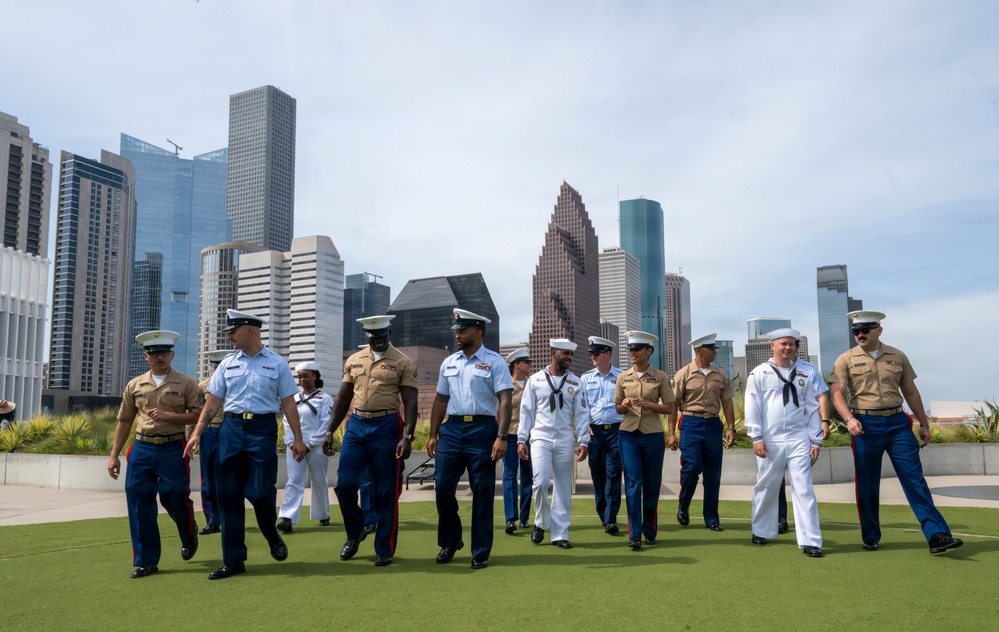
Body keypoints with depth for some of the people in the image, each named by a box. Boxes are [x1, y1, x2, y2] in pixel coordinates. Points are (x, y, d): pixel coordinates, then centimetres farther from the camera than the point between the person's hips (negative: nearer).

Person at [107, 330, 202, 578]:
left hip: (174, 449, -3)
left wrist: (168, 416, -17)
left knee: (176, 499, 1)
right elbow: (124, 421, 14)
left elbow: (199, 416, -5)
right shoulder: (134, 385, 9)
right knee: (139, 505, 1)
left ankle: (189, 536, 34)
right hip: (142, 449, 3)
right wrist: (114, 455, 10)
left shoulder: (186, 384, 0)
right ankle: (146, 561, 12)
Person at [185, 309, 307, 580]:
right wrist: (197, 433, 1)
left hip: (263, 429, -3)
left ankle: (272, 536, 23)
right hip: (231, 428, 3)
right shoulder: (227, 364, 11)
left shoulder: (276, 364, 3)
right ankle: (233, 560, 14)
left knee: (260, 492, -9)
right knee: (229, 495, 3)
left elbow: (288, 403, 2)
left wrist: (297, 439, -2)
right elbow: (212, 403, 11)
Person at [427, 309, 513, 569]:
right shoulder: (449, 363, 13)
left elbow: (504, 401, -8)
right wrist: (433, 435, 11)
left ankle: (481, 552, 14)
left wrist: (501, 437, -17)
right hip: (451, 428, 4)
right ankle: (450, 541, 24)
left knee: (483, 492, 2)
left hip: (482, 430, -4)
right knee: (442, 485, 2)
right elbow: (440, 400, 16)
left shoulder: (494, 362, -2)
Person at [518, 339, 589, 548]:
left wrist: (583, 442, -5)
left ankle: (560, 534, 14)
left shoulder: (575, 383, 5)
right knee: (540, 482, -15)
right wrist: (521, 439, -1)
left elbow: (582, 414, 4)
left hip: (565, 441, 2)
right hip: (541, 438, -2)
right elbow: (526, 411, 4)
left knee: (563, 488, 4)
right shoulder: (535, 380, 2)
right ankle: (541, 523, 10)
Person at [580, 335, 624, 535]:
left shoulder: (622, 376, 4)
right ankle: (602, 515, 20)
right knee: (597, 474, 7)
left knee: (613, 474, -6)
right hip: (594, 431, 2)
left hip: (617, 430, -2)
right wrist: (586, 428, -2)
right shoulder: (586, 378, 10)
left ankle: (610, 519, -5)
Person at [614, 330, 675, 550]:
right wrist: (624, 406, -10)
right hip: (629, 435, 1)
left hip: (653, 435, -1)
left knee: (652, 484, 8)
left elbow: (669, 408, 1)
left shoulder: (660, 377, 0)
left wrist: (649, 404, -16)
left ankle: (650, 530, 23)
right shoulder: (623, 377, 6)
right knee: (633, 483, -6)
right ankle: (634, 534, -4)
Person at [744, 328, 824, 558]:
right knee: (766, 488, 10)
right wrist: (756, 437, -9)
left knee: (804, 489, -3)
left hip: (799, 439, 1)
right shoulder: (759, 374, 1)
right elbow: (752, 407, -3)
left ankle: (810, 541, 0)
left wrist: (816, 441, 5)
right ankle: (761, 531, 29)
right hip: (770, 440, -1)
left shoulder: (805, 374, 9)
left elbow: (812, 409, 9)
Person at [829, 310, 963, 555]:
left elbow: (910, 392, 15)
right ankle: (871, 537, 19)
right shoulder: (846, 360, 1)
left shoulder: (897, 357, 9)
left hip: (897, 423, 2)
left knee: (915, 479, -3)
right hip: (865, 425, -2)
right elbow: (837, 393, -7)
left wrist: (924, 424, 14)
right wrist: (849, 419, -23)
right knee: (867, 485, 6)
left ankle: (937, 535, -4)